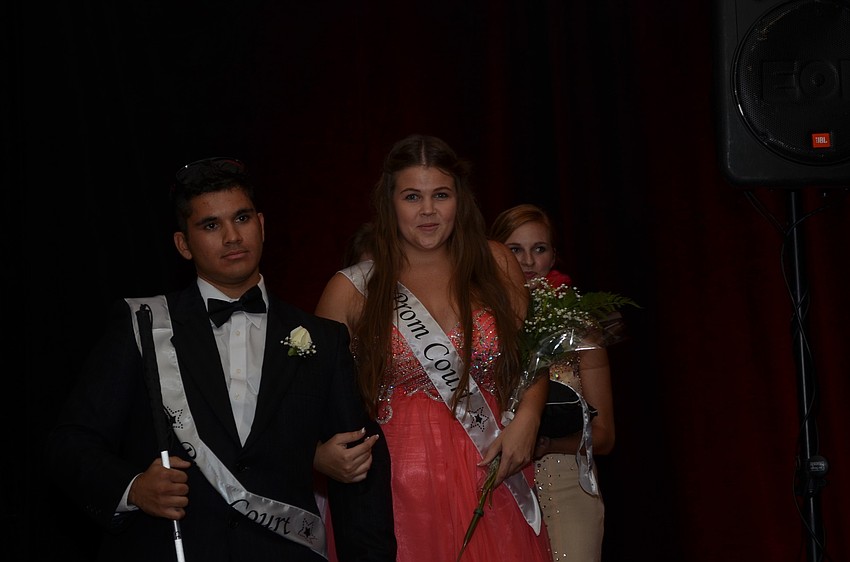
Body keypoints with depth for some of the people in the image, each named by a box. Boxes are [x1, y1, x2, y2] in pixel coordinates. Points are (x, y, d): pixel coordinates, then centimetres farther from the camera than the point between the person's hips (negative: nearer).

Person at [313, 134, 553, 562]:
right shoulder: (353, 290, 0)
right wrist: (332, 456, -11)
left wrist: (527, 418, -6)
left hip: (494, 479, 2)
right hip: (401, 490, -2)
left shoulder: (495, 265, 5)